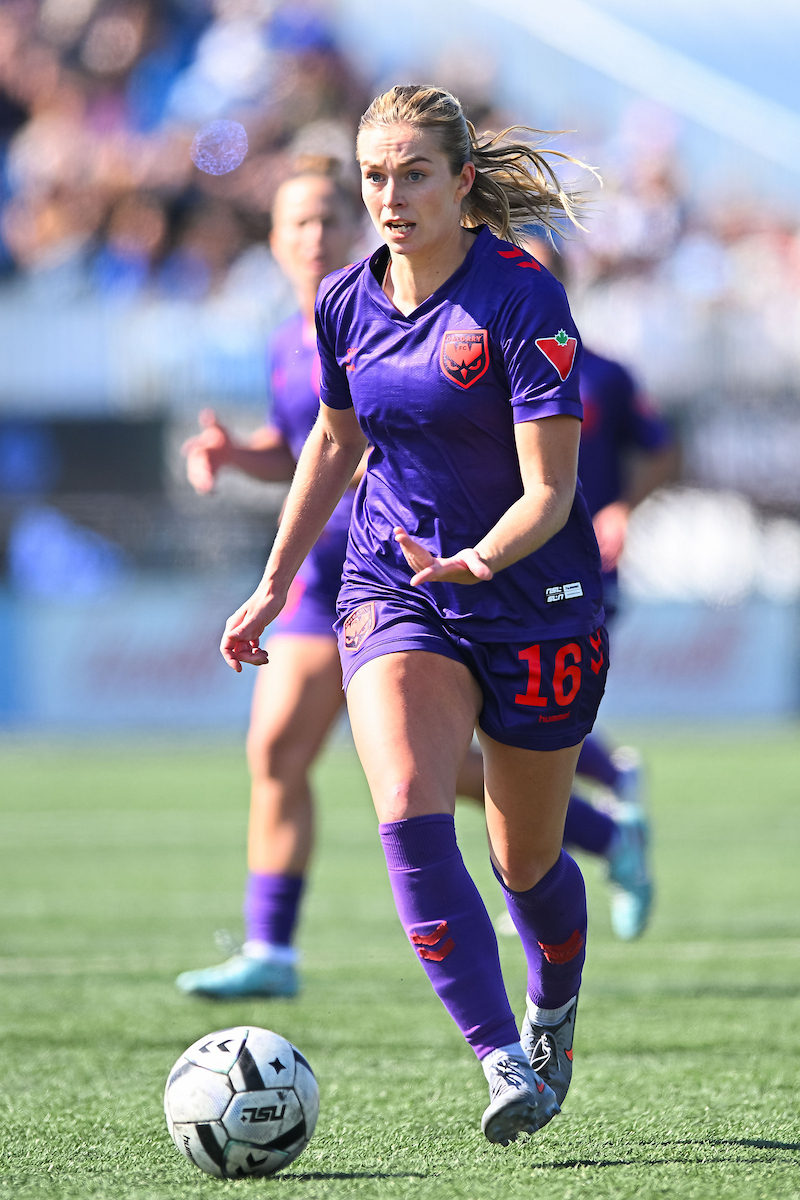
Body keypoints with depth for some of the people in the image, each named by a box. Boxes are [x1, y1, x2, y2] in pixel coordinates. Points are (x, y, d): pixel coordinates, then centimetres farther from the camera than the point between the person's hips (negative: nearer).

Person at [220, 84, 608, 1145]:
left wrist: (480, 557, -39)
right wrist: (276, 583, 22)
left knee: (527, 861, 9)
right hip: (392, 591, 3)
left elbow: (550, 489, -20)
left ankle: (554, 1015, 43)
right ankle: (503, 1063, -23)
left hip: (534, 601, -3)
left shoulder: (523, 297, -17)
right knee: (409, 813, -23)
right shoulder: (348, 303, 0)